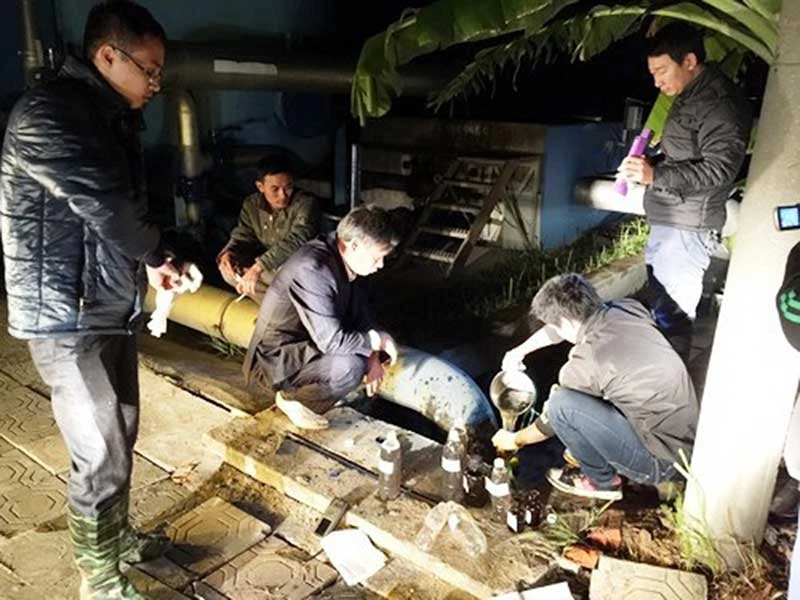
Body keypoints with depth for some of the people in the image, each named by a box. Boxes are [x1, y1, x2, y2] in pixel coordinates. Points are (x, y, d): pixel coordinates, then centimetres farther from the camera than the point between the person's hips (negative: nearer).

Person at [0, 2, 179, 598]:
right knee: (101, 456, -1)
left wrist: (151, 262, 3)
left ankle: (117, 535, 40)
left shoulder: (114, 117, 12)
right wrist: (157, 255, -4)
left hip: (112, 309, 9)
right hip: (66, 317, -9)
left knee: (120, 438, 19)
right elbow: (104, 205, -20)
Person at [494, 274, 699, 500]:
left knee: (562, 404, -16)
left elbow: (552, 418, -6)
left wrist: (515, 440, 12)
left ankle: (602, 481, 6)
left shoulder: (587, 361, -24)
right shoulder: (629, 309, -5)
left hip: (659, 462, -8)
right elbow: (561, 325, 14)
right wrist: (520, 351, 23)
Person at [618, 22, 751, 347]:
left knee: (673, 314, -7)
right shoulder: (688, 98, 16)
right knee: (659, 306, 19)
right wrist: (647, 164, 8)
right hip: (666, 223, 10)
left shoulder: (719, 103, -15)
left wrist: (656, 175, -28)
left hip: (687, 229, -10)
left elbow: (720, 169, -23)